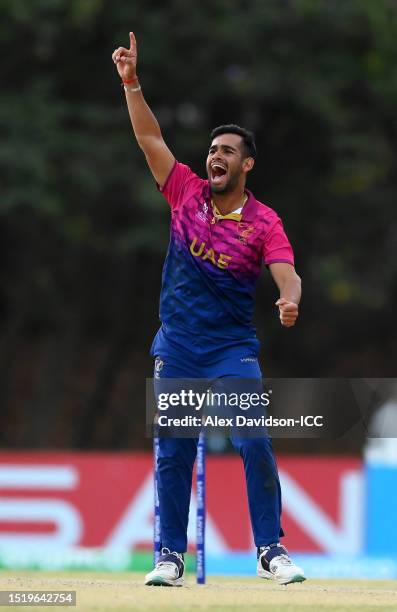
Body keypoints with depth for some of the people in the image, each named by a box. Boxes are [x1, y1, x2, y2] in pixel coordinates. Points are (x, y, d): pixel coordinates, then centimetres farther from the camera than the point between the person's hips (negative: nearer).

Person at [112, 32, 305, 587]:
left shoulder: (264, 222, -7)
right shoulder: (187, 193, 3)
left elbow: (288, 276, -20)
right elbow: (150, 137, 4)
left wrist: (291, 301, -42)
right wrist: (131, 82, -5)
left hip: (233, 349, -3)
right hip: (176, 348, 3)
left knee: (256, 444, -13)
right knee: (173, 455, 3)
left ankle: (270, 551, -6)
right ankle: (171, 558, 9)